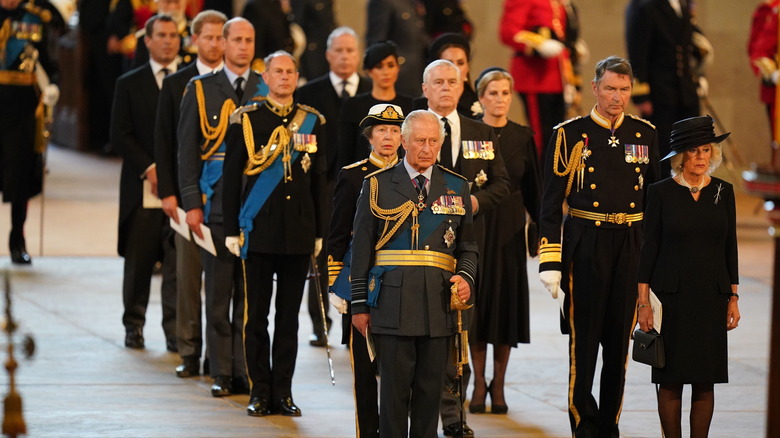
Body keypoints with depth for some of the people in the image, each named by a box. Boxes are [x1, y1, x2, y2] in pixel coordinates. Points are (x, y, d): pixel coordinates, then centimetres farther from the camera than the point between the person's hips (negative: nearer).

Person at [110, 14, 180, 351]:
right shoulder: (129, 84, 8)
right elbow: (120, 135, 2)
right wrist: (149, 168, -9)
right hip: (143, 186, 0)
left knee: (179, 262, -4)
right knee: (138, 261, 5)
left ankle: (175, 331, -1)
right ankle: (134, 326, 16)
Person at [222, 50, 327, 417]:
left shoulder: (312, 121, 8)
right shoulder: (245, 119, 0)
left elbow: (318, 180, 11)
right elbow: (231, 177, 1)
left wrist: (320, 232, 9)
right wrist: (231, 230, -4)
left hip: (299, 232, 2)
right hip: (258, 231, -2)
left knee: (289, 315, 6)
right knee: (257, 315, 1)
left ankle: (283, 392, 13)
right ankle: (260, 392, 9)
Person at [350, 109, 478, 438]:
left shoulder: (457, 187, 12)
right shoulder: (378, 185, 6)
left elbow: (468, 247, 16)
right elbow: (361, 248, 5)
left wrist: (466, 278, -6)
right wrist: (359, 304, 2)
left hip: (439, 305, 2)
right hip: (393, 303, -2)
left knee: (431, 390, 5)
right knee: (394, 388, -2)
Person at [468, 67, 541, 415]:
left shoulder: (523, 137, 4)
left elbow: (532, 188, 7)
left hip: (509, 229, 2)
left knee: (507, 301, 3)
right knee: (477, 299, 1)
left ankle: (498, 385, 11)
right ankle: (479, 383, 10)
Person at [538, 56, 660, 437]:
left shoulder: (645, 134, 7)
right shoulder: (571, 135, -3)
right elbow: (552, 203, -4)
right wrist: (550, 262, -9)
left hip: (631, 246, 3)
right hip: (585, 245, -3)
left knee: (619, 341, 8)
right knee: (584, 338, 0)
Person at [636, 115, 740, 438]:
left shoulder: (723, 192, 6)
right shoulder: (661, 193, -2)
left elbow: (730, 247, 10)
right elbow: (648, 249, -1)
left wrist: (733, 298, 7)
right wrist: (643, 302, -6)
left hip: (711, 297, 2)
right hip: (671, 297, -2)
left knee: (705, 381, 3)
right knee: (671, 380, 0)